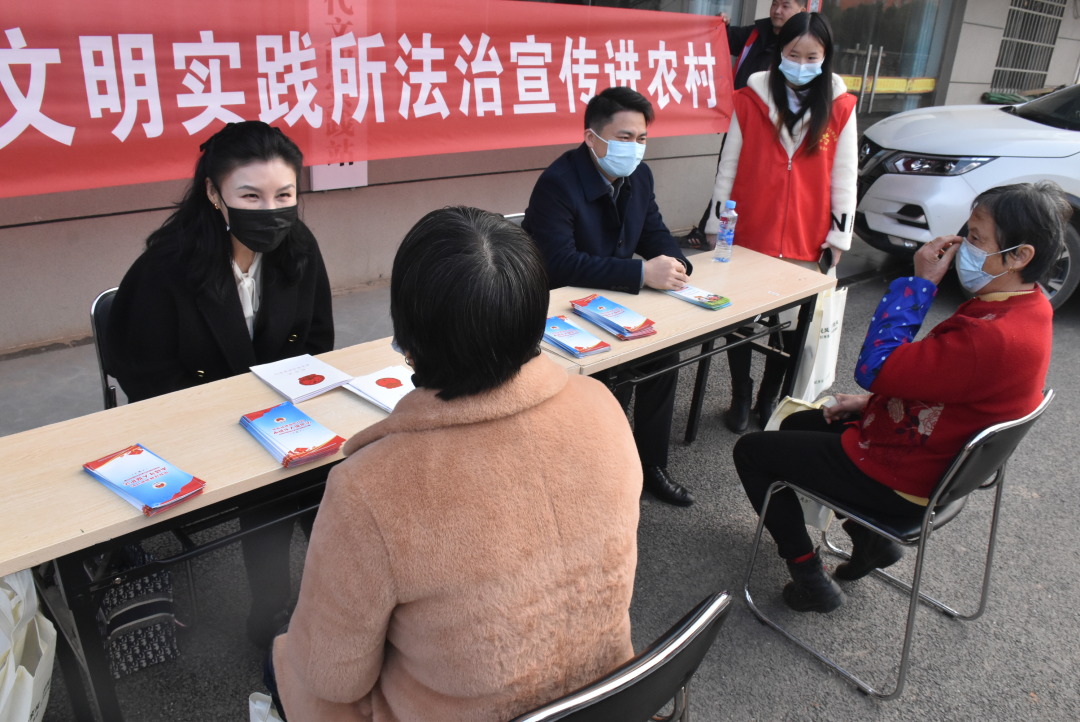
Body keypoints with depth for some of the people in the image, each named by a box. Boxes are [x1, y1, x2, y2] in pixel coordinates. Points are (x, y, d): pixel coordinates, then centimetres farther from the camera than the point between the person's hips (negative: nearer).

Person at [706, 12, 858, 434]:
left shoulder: (840, 107, 0)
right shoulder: (750, 99, -1)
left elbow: (844, 178, 3)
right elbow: (728, 167, 3)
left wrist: (837, 238, 0)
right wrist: (717, 226, 2)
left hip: (805, 244, 1)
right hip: (748, 236, 0)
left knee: (792, 326, 9)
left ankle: (768, 399, 29)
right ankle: (740, 399, 27)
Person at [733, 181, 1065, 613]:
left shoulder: (991, 337, -34)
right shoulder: (1029, 307, -1)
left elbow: (874, 368, -30)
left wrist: (919, 282, -24)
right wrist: (873, 403, 6)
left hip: (901, 482, -10)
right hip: (937, 463, 10)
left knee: (751, 451, -1)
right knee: (798, 424, 26)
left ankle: (809, 578, 9)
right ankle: (871, 539, 24)